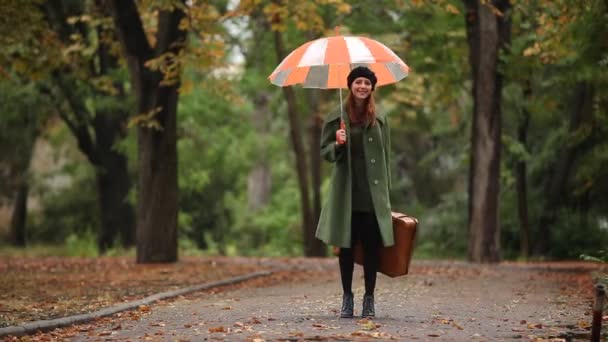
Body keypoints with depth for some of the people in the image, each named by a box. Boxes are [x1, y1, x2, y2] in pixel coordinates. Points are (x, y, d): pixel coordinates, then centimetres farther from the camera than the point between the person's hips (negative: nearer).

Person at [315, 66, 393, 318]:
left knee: (371, 246, 0)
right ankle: (347, 298, 13)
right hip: (346, 191, -1)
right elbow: (325, 152, 6)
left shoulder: (379, 120, 8)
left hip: (372, 192, 1)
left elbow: (385, 156, 10)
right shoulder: (337, 118, 4)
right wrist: (338, 144, -16)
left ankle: (369, 298, 9)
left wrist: (385, 190, 6)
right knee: (346, 246, 3)